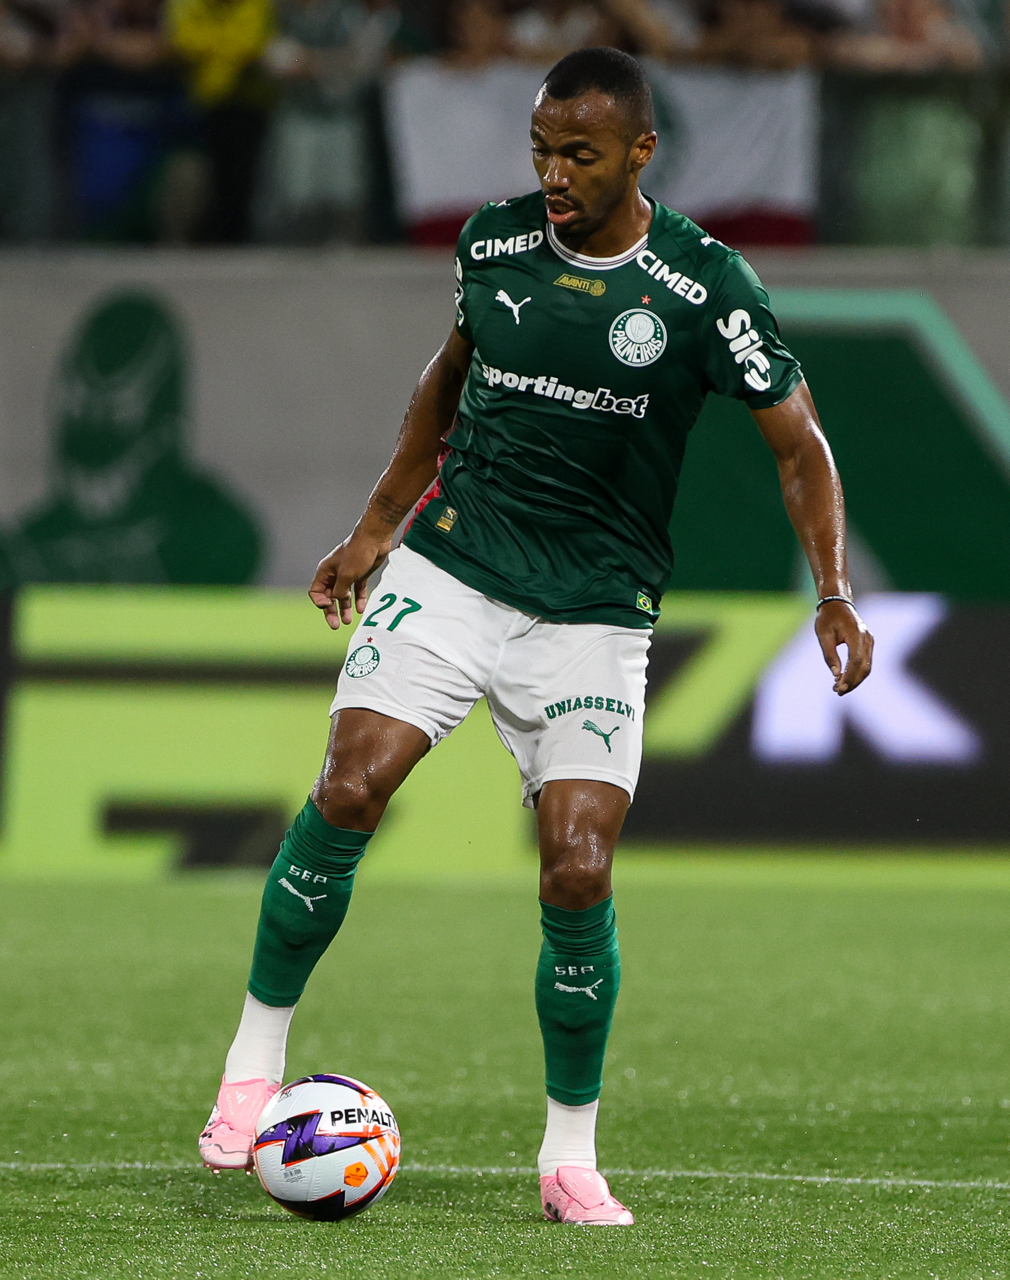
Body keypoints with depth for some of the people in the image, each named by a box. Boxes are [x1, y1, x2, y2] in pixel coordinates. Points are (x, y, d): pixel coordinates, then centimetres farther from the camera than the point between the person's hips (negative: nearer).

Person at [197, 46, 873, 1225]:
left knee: (578, 874, -12)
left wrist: (833, 593, -17)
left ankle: (571, 1157, 5)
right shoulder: (493, 243, 0)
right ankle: (255, 1060, -3)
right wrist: (374, 530, 18)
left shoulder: (704, 286, -10)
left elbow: (798, 443, -4)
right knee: (349, 788, -19)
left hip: (594, 612, -2)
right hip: (451, 567, 2)